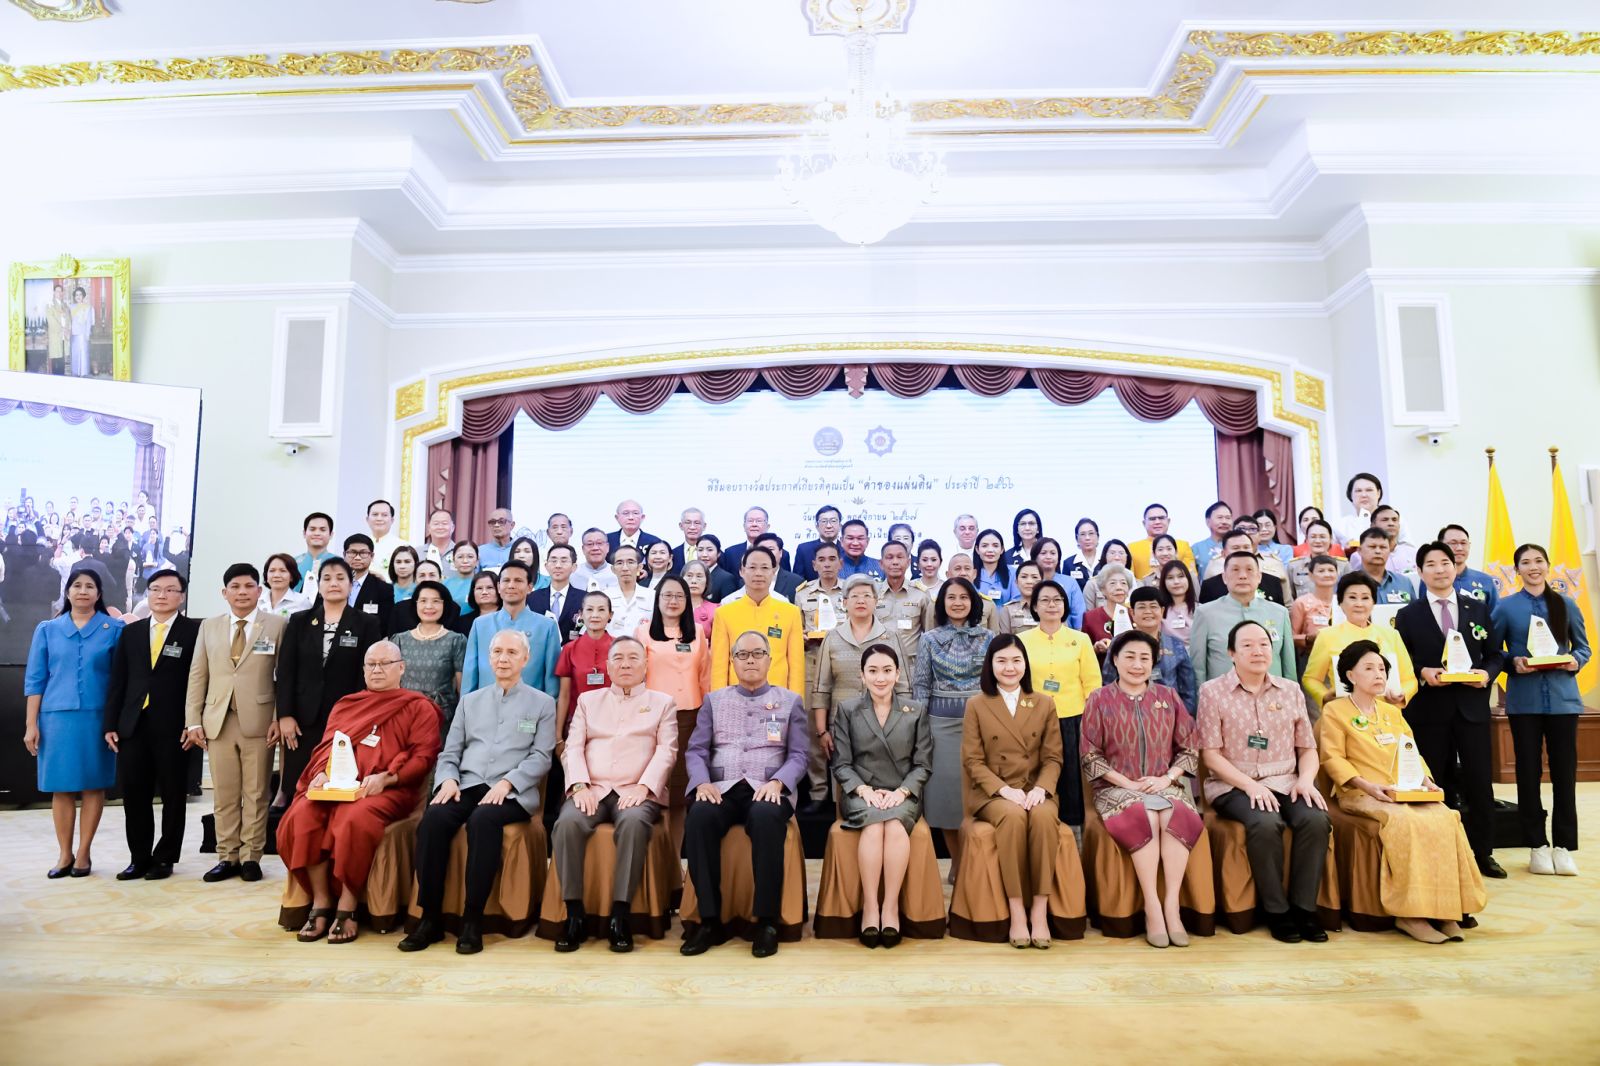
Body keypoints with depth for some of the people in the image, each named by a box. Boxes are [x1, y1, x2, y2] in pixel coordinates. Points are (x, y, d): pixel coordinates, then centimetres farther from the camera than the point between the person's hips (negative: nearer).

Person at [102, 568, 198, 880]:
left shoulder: (195, 631, -1)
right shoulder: (131, 632, 12)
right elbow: (117, 681, 11)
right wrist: (111, 724, 5)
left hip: (173, 728, -4)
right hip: (133, 726, 4)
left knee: (173, 796, 4)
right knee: (134, 796, 7)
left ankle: (165, 859, 15)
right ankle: (139, 858, 19)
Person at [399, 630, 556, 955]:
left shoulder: (542, 703, 12)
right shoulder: (470, 700, 23)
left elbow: (541, 757, 2)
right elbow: (450, 752, 18)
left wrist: (506, 782, -14)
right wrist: (448, 779, -4)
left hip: (511, 793, -3)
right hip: (466, 786, 3)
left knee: (482, 819, -35)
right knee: (433, 818, -28)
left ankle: (472, 920, -27)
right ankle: (430, 917, -20)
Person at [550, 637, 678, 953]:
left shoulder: (663, 702, 16)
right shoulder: (588, 700, 22)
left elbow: (666, 751, 4)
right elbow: (573, 747, 11)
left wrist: (643, 787, -13)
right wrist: (580, 785, -8)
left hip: (638, 791, -2)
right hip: (592, 788, 2)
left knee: (634, 822, -37)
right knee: (567, 823, -31)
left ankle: (620, 916, -31)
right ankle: (574, 914, -22)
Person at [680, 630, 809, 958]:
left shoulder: (790, 702, 15)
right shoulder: (714, 700, 19)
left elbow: (798, 755, 6)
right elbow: (696, 750, 11)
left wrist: (777, 782, -14)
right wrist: (702, 782, -10)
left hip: (766, 790, -1)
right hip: (721, 789, 2)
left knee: (767, 817, -37)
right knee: (699, 816, -33)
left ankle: (766, 921, -25)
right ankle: (709, 919, -22)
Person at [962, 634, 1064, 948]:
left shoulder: (1044, 704, 11)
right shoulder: (976, 705, 5)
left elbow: (1053, 757, 7)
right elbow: (973, 761, 0)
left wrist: (1041, 788, -12)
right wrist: (1005, 790, -15)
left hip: (1035, 790, 2)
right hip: (992, 793, -1)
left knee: (1044, 817, -33)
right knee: (1012, 816, -34)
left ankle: (1040, 909, -25)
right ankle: (1017, 909, -25)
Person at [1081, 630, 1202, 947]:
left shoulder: (1168, 698, 11)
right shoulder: (1100, 700, 3)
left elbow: (1190, 748, 11)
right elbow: (1089, 755, 0)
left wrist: (1166, 778, -7)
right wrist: (1128, 783, -10)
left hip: (1164, 786, 2)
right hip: (1117, 788, -2)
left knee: (1177, 815, -31)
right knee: (1144, 816, -33)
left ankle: (1171, 905, -26)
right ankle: (1151, 907, -26)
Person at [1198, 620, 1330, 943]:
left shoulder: (1290, 690, 13)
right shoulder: (1213, 691, 1)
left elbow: (1308, 748, 14)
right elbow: (1210, 754, -4)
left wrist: (1306, 778, -7)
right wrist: (1250, 784, -16)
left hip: (1284, 782, 4)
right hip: (1232, 786, -3)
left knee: (1316, 819, -27)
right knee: (1266, 823, -33)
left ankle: (1304, 907, -11)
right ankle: (1277, 911, -15)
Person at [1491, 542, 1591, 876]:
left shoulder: (1566, 605, 7)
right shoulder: (1505, 607, 2)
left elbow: (1584, 647, 11)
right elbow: (1492, 651, 4)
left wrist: (1575, 661, -10)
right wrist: (1514, 663, -14)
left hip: (1562, 698, 1)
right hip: (1524, 700, -1)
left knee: (1564, 771, 2)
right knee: (1528, 772, 4)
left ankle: (1564, 846, 12)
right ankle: (1537, 845, 14)